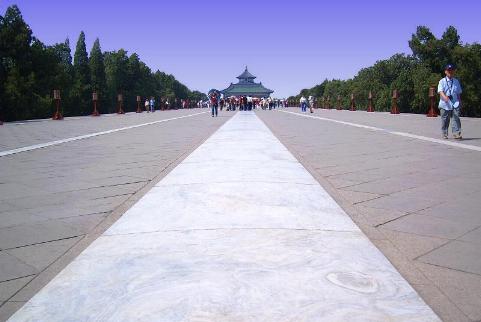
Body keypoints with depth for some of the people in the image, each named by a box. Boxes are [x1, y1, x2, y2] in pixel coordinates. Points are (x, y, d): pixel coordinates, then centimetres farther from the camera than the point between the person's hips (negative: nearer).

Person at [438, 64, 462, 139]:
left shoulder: (456, 81, 12)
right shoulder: (442, 81, 0)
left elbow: (458, 93, 17)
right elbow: (440, 91, -15)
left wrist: (459, 103, 14)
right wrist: (444, 97, -35)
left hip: (455, 104, 2)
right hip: (445, 104, -2)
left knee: (456, 118, -11)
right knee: (445, 119, 6)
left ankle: (456, 133, -13)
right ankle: (444, 134, 18)